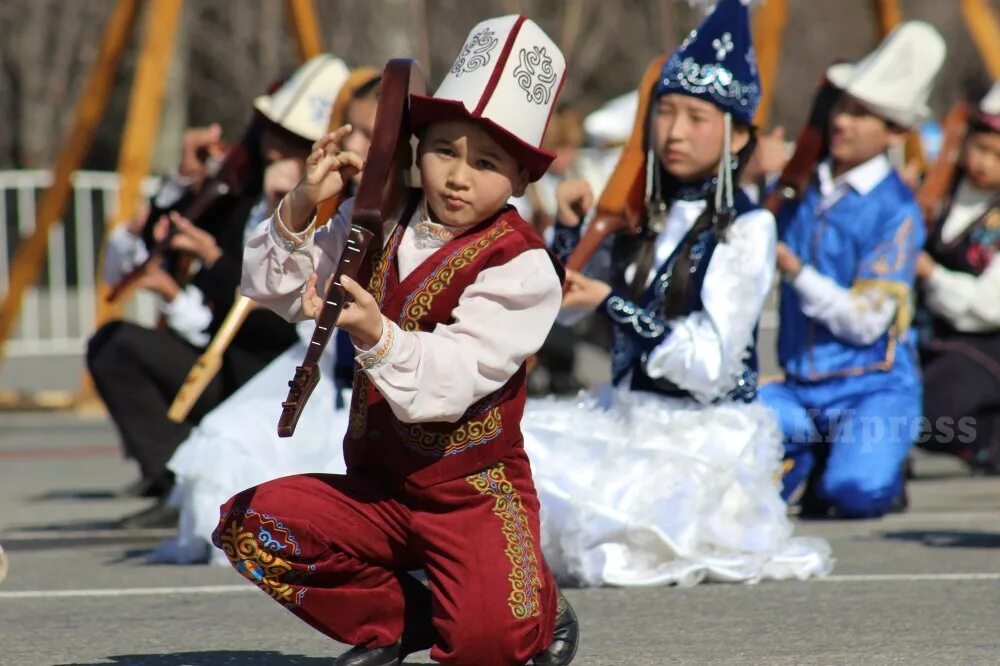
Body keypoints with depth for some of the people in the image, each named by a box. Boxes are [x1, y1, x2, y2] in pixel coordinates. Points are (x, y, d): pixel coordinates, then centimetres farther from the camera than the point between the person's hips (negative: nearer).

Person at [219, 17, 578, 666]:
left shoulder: (521, 266, -15)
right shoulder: (379, 225, 3)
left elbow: (452, 380, -27)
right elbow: (273, 287, 4)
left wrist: (376, 335, -44)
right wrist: (303, 205, -13)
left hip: (474, 490, -6)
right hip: (378, 484, 6)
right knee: (250, 524, -15)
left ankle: (540, 609, 13)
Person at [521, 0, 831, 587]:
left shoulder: (747, 229, -11)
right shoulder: (641, 213, 8)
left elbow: (711, 370, -19)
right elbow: (562, 308, 18)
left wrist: (613, 306, -23)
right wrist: (570, 231, 1)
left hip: (709, 433, -7)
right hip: (623, 415, 7)